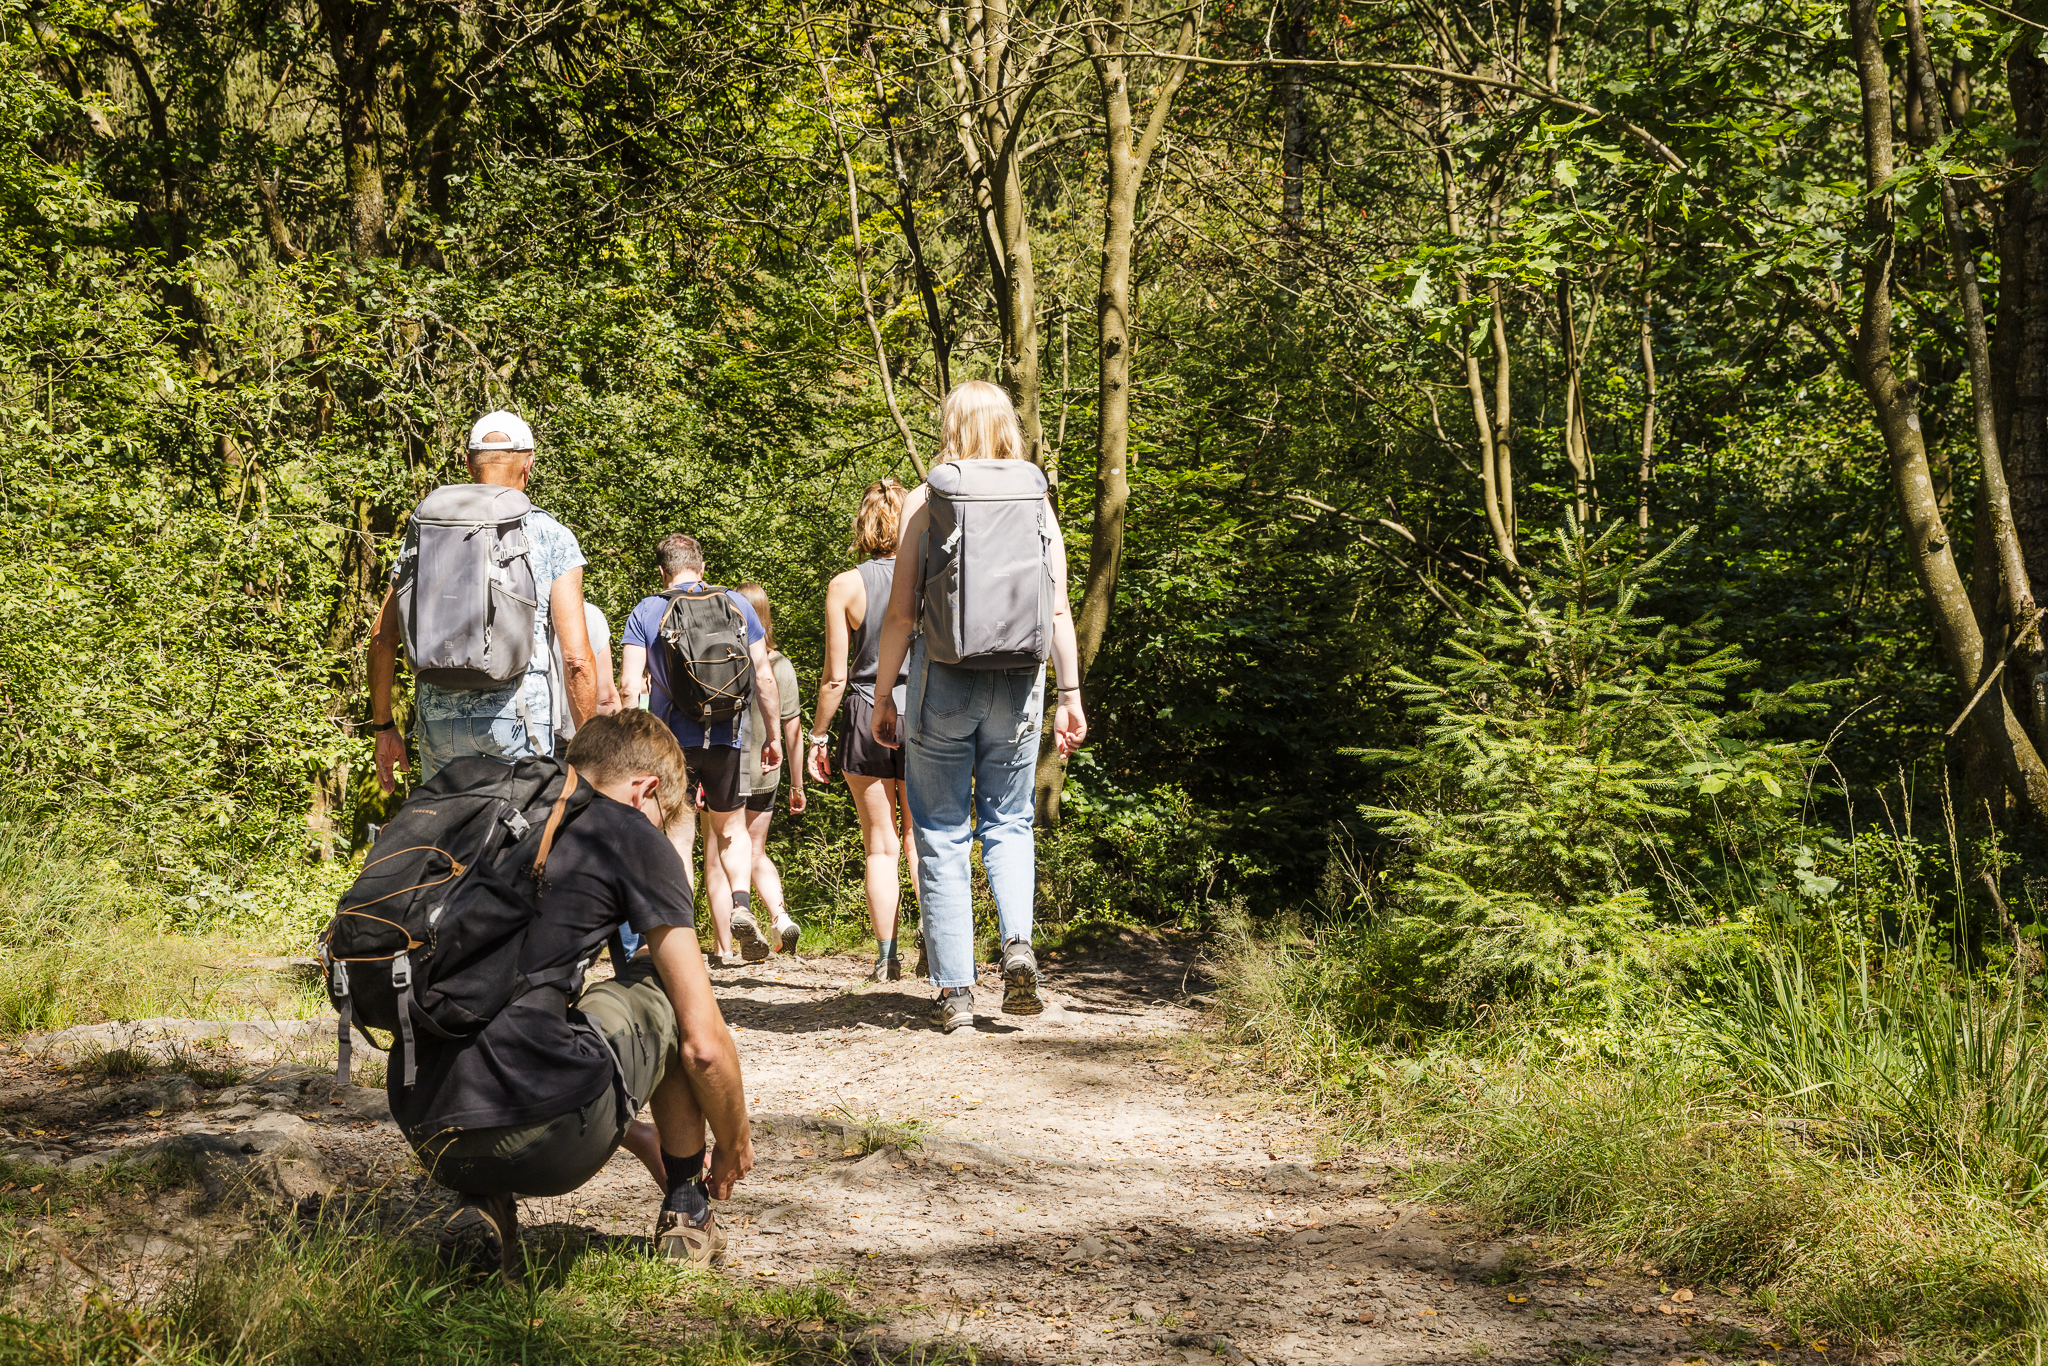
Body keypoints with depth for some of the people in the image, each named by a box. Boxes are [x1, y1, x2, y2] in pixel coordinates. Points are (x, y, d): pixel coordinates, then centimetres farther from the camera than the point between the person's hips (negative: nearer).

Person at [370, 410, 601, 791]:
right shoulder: (552, 538, 2)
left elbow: (382, 641, 6)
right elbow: (576, 657, -5)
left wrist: (384, 726, 15)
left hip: (437, 716, 3)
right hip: (516, 714, -3)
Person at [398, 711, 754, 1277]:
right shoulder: (634, 837, 6)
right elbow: (704, 1044, 5)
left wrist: (637, 1137, 44)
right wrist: (735, 1146, 26)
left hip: (424, 1133, 6)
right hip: (547, 1140, -6)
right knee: (665, 983, 22)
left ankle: (478, 1199, 14)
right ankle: (686, 1209, 28)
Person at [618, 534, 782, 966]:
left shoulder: (646, 612, 1)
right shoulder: (736, 605, 5)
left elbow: (630, 683, -8)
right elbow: (764, 677, 2)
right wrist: (773, 734, 10)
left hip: (669, 736, -1)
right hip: (726, 735, 1)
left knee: (678, 837, 7)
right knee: (731, 828, 16)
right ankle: (741, 904, -7)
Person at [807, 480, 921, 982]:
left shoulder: (845, 586, -5)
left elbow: (835, 676, -5)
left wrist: (818, 735, 5)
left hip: (867, 716, -1)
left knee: (881, 846, 7)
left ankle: (886, 957, 5)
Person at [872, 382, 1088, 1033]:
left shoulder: (925, 501, -3)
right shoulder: (1036, 503, 3)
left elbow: (901, 612, -5)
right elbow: (1059, 612, 1)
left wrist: (882, 695, 3)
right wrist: (1070, 695, 7)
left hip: (943, 679, -2)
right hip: (1019, 681, 2)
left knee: (942, 833, 7)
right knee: (1008, 820, 17)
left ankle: (954, 988, 6)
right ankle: (1018, 943, -7)